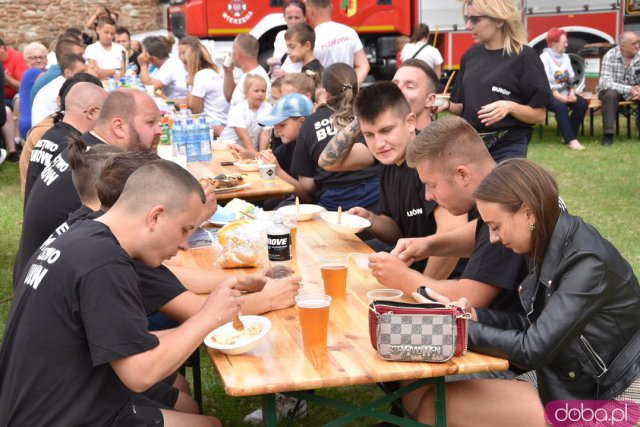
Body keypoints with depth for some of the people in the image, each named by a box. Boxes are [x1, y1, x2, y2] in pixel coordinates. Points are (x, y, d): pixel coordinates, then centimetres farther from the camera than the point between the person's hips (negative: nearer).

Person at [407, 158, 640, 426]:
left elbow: (532, 350, -25)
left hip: (604, 400, -8)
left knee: (434, 404, -15)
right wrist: (474, 316, -4)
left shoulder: (588, 262, -25)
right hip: (562, 380, 8)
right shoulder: (552, 248, 1)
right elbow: (536, 326, 10)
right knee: (422, 396, -8)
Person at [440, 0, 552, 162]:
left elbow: (539, 115, -7)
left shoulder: (524, 57, -7)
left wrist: (510, 107, -24)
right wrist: (447, 104, -4)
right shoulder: (470, 55, 9)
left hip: (508, 149, -5)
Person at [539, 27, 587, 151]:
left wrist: (572, 93, -6)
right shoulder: (544, 57, -8)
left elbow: (571, 78, 12)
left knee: (582, 103, -17)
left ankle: (568, 136, -11)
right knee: (560, 106, -35)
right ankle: (571, 140, -34)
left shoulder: (565, 57, 14)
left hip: (564, 92, 7)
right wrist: (559, 96, -22)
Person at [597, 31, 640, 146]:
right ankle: (608, 134, -29)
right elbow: (606, 83, -29)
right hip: (610, 90, -3)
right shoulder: (610, 56, -21)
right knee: (611, 94, -36)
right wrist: (628, 89, -40)